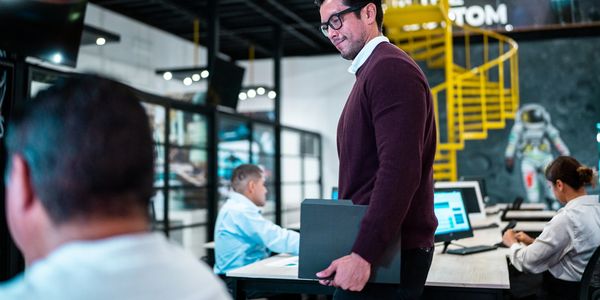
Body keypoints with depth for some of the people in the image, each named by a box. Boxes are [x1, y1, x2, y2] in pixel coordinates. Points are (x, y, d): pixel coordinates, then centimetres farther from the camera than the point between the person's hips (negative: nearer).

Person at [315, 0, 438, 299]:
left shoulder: (390, 68, -14)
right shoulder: (369, 72, 17)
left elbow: (400, 172, -24)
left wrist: (362, 254, -25)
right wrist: (356, 246, 13)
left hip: (387, 255, -9)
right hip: (374, 246, 9)